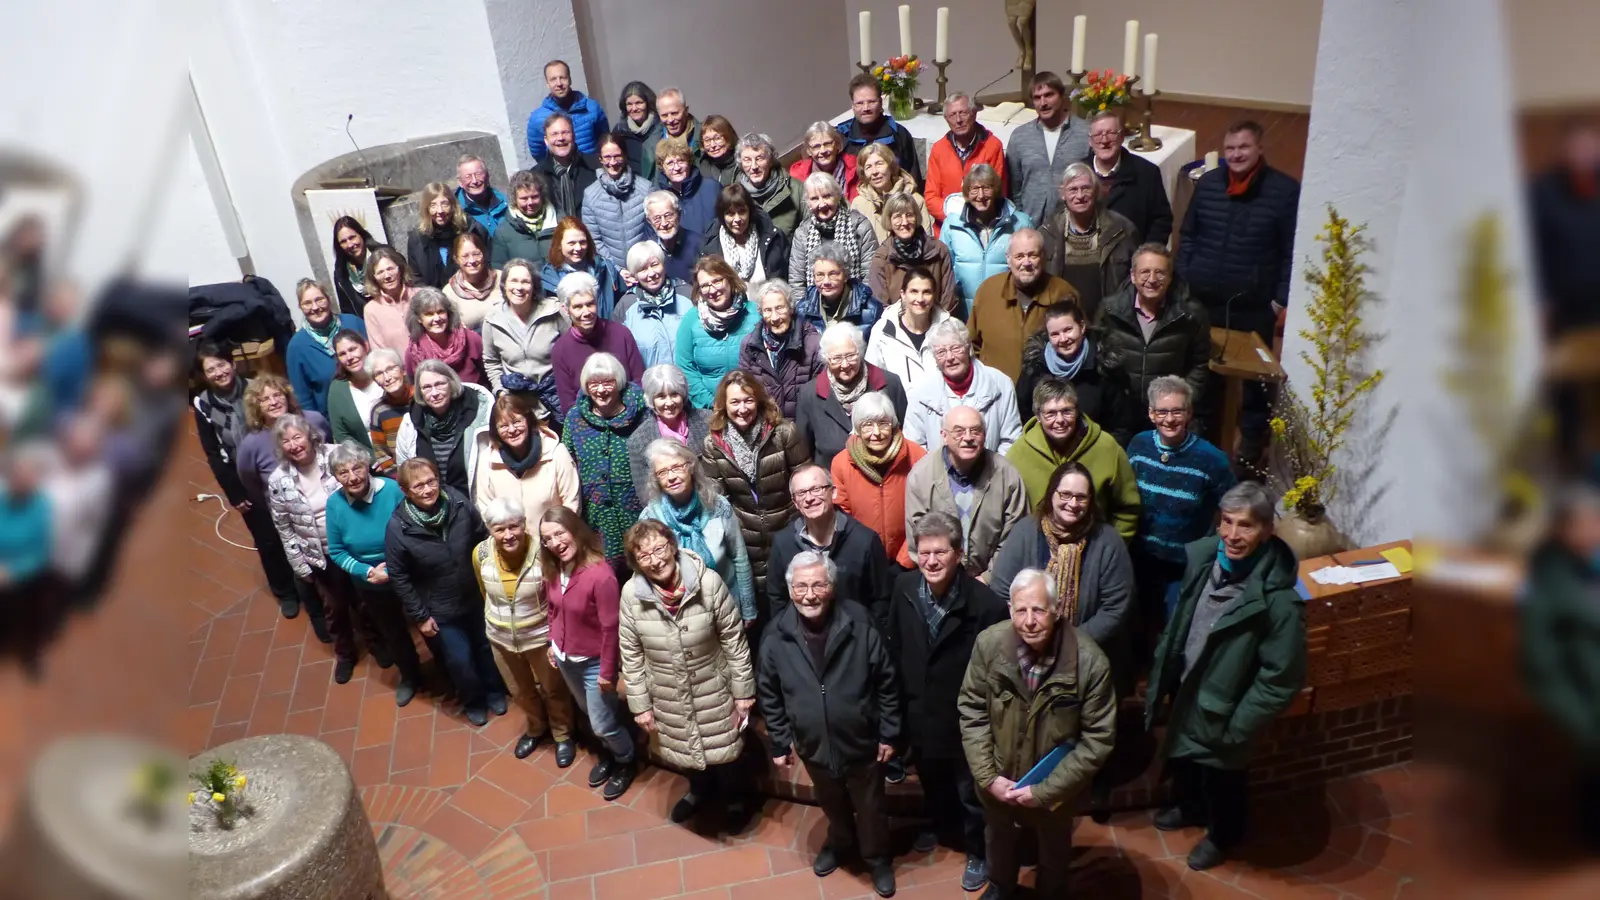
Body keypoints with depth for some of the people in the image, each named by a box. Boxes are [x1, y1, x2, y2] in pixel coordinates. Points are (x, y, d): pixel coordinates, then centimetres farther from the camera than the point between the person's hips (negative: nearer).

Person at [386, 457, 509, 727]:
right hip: (440, 609, -2)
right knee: (459, 659, 8)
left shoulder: (459, 503, -20)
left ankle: (495, 691, 49)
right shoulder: (398, 528, -25)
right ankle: (473, 701, 39)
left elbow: (483, 539, -4)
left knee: (486, 646, 21)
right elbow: (398, 577, -14)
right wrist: (420, 616, -10)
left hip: (476, 596, 3)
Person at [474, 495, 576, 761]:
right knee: (520, 691, 27)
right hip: (501, 638, 4)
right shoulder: (481, 553, -18)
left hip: (540, 636, -3)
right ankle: (535, 728, 56)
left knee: (553, 690, 20)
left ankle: (563, 734, 47)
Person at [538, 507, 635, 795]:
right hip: (564, 658, 7)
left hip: (594, 662, -6)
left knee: (602, 724, 8)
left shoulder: (601, 574, -31)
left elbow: (611, 628, -24)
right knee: (593, 714, 26)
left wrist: (608, 671, -18)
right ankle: (607, 753, 51)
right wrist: (553, 644, 12)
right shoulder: (552, 570, -9)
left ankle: (626, 762, 36)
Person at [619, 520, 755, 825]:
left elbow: (734, 641, -14)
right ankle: (699, 791, 59)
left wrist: (743, 691, -9)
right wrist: (640, 704, -1)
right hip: (668, 697, 3)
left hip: (713, 692, -2)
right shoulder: (631, 594, -18)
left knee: (722, 749, 19)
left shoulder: (709, 582, -25)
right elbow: (631, 655, -6)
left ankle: (736, 799, 50)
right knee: (684, 750, 27)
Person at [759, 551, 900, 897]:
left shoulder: (861, 630, -21)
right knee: (833, 805, 27)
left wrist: (888, 734, -6)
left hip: (862, 743, -2)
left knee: (870, 807, 20)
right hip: (813, 746, 2)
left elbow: (887, 685, -10)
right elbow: (769, 696, -2)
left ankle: (878, 858, 47)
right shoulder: (777, 638, -15)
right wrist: (779, 743, 2)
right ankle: (841, 845, 56)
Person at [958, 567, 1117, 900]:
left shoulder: (1089, 661, -28)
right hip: (999, 779, 2)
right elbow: (972, 711, -10)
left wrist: (1046, 790, -21)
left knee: (1054, 847, 29)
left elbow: (1098, 739, -20)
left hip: (1055, 787, -1)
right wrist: (987, 776, -16)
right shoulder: (989, 644, -22)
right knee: (999, 839, 31)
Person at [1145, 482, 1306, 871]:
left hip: (1220, 707, -5)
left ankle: (1223, 835, 51)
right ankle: (1190, 808, 60)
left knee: (1222, 776, 21)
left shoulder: (1278, 600, -31)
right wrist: (1162, 679, 6)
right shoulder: (1202, 556, -14)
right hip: (1184, 691, 6)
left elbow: (1281, 679, -23)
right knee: (1180, 759, 30)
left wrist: (1237, 728, -18)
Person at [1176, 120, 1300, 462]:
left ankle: (1251, 444, 21)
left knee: (1254, 378, 4)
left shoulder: (1285, 190, -5)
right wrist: (1182, 283, 7)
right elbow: (1187, 237, 13)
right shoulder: (1207, 183, 5)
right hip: (1202, 301, 3)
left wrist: (1281, 298, -8)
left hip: (1254, 307, -3)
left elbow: (1292, 251, -4)